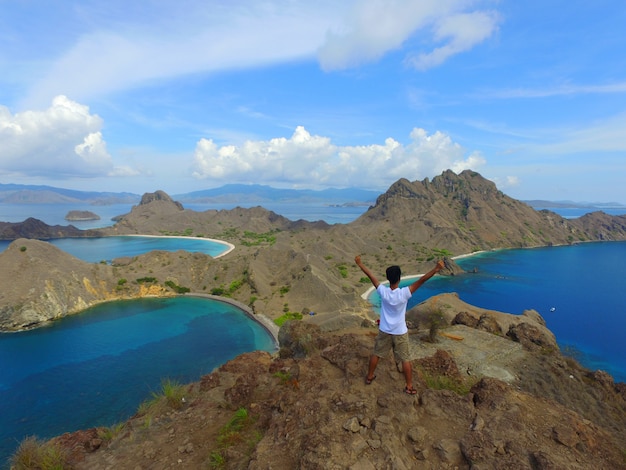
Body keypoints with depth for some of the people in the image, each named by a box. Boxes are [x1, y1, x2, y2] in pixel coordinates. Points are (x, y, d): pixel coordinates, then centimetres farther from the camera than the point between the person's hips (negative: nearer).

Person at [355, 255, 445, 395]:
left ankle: (369, 377, 37)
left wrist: (360, 264, 0)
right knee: (405, 359, 14)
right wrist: (436, 269, -31)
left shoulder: (383, 292, -19)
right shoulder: (404, 293, -25)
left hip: (384, 331, 2)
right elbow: (421, 280, -29)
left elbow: (371, 276, -9)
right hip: (400, 333, -2)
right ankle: (409, 387, 24)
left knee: (376, 354, 21)